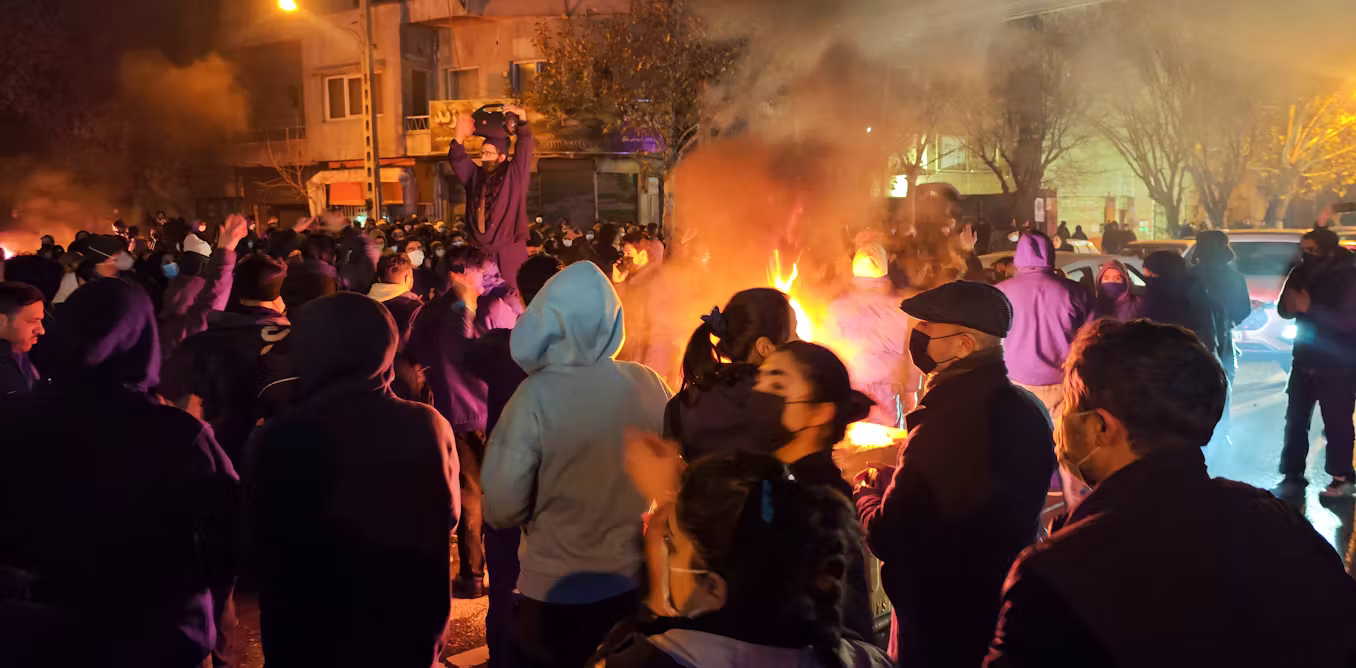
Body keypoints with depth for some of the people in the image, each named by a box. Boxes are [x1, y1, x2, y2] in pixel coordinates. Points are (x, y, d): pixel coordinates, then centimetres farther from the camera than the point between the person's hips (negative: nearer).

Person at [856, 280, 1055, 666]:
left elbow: (887, 539, -23)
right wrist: (889, 480, 9)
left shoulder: (943, 428, -29)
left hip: (941, 633, -7)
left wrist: (866, 494, -2)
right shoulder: (1027, 410, -2)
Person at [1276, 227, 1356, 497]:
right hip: (1305, 359, 5)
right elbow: (1285, 311, 8)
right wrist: (1290, 304, -16)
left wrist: (1310, 308, -29)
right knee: (1295, 420, 6)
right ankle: (1293, 476, 14)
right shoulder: (1303, 273, 3)